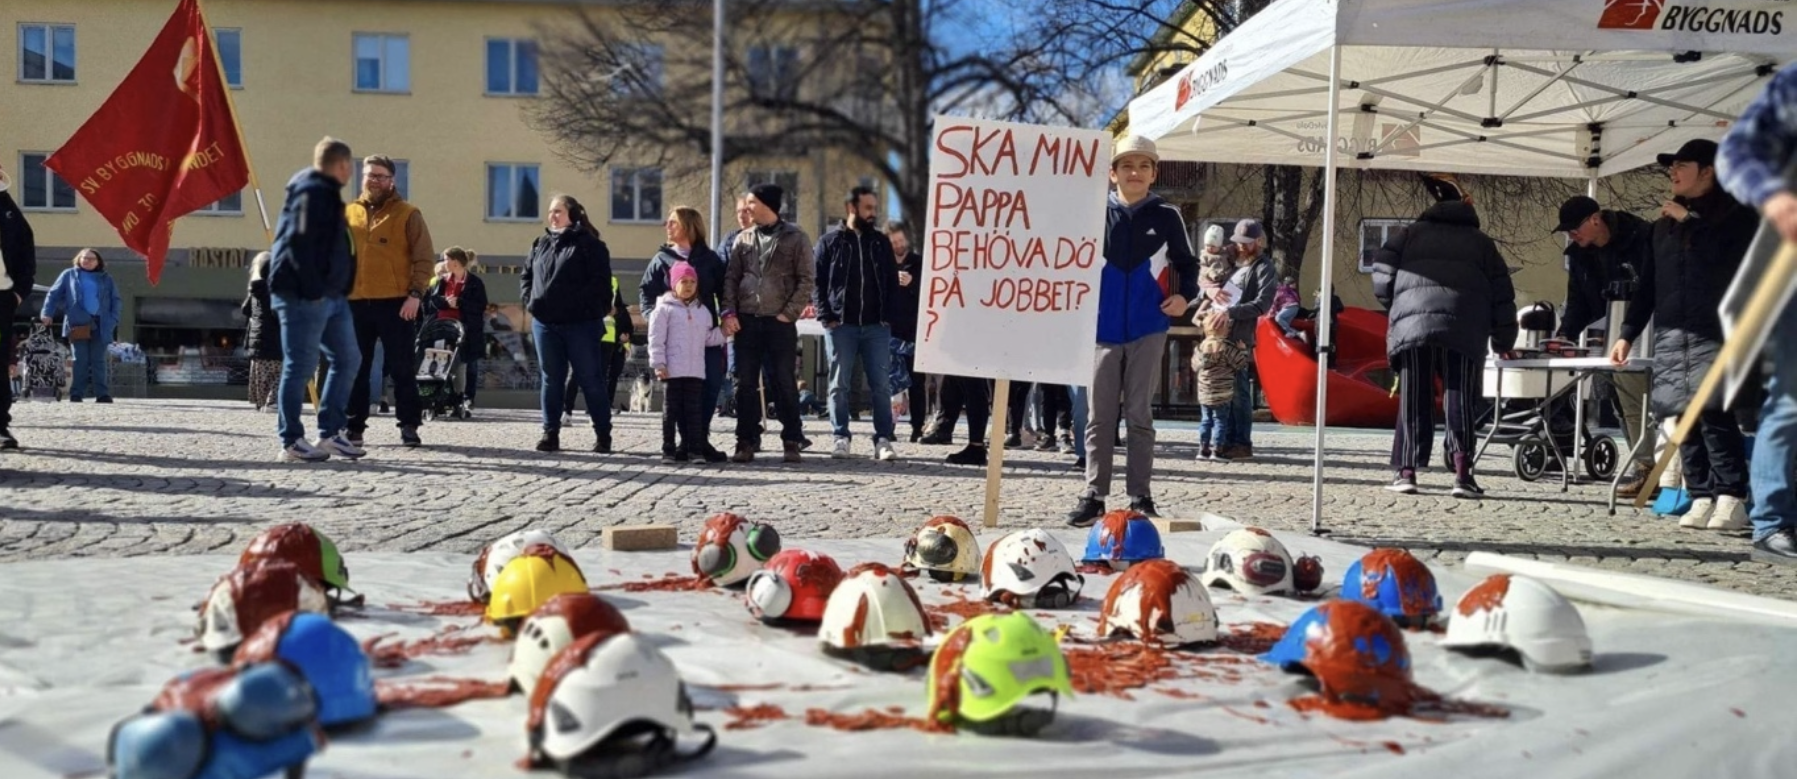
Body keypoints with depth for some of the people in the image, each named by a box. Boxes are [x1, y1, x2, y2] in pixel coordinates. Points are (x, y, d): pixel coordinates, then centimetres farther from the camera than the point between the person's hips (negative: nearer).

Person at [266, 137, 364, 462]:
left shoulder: (326, 193, 19)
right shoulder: (311, 192, -12)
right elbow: (299, 243, -22)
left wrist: (337, 289, 16)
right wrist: (312, 290, -22)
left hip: (332, 297, 11)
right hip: (305, 297, -11)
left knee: (348, 359, 12)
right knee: (300, 366, -4)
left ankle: (331, 433, 18)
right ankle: (291, 441, 3)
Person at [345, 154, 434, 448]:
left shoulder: (408, 214, 2)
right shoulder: (348, 213, 13)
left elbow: (424, 258, -3)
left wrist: (415, 294, -12)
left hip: (395, 303, -4)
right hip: (355, 303, 4)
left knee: (402, 368, 0)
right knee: (355, 369, 7)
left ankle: (409, 426, 7)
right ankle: (354, 425, 14)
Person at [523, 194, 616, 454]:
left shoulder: (589, 244, -5)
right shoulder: (540, 244, 16)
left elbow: (600, 281, -12)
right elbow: (526, 275, 24)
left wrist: (582, 304, -18)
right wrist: (529, 299, 8)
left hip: (581, 323, -6)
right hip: (544, 323, 6)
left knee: (591, 379, 0)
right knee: (551, 379, 10)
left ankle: (603, 435, 8)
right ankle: (550, 433, 16)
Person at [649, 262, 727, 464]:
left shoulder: (702, 310, 16)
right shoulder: (664, 308, -1)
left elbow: (707, 338, 18)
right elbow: (656, 339, -6)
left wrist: (723, 332, 3)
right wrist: (659, 364, -12)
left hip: (696, 370, 4)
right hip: (672, 370, -4)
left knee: (694, 409, 3)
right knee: (671, 409, 1)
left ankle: (695, 448, 5)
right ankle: (669, 449, 5)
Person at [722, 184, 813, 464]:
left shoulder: (796, 238, 1)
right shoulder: (743, 239, 12)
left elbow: (805, 281, -3)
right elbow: (731, 278, 10)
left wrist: (789, 314, -11)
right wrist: (729, 313, -2)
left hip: (780, 322, -3)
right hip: (746, 321, 4)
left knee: (783, 383, 1)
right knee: (745, 383, 4)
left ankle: (791, 442, 9)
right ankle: (746, 441, 10)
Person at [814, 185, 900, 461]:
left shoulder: (881, 242, 12)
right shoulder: (830, 242, 5)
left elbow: (892, 281, 13)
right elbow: (817, 282, 3)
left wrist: (889, 315, 1)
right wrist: (825, 317, -6)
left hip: (876, 326, 2)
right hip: (840, 325, -2)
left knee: (881, 385, 0)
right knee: (840, 385, 3)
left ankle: (884, 439, 3)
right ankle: (840, 438, 10)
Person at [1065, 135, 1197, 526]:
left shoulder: (1166, 215, 2)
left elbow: (1187, 263, 12)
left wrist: (1185, 295, -5)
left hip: (1147, 329, 0)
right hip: (1103, 328, 1)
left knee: (1139, 413, 4)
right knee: (1099, 416, 5)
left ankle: (1140, 495, 11)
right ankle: (1094, 494, 11)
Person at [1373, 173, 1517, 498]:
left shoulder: (1410, 234, 20)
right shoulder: (1481, 243, 23)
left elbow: (1382, 279, 8)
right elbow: (1501, 296, 19)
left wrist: (1397, 310, 24)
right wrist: (1503, 342, 26)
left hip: (1412, 325, 0)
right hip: (1463, 331, 0)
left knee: (1413, 400, 5)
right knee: (1459, 400, 3)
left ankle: (1406, 471, 3)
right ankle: (1463, 473, -6)